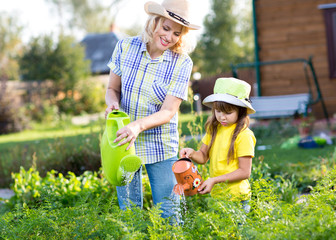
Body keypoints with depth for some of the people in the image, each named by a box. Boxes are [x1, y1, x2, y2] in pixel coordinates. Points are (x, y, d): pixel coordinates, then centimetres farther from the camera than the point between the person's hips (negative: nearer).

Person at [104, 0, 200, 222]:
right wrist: (113, 103, -19)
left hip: (161, 146, -1)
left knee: (168, 213, 3)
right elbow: (112, 89, 5)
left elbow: (168, 111, -15)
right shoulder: (125, 47, -5)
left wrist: (139, 125, -32)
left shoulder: (182, 63, -11)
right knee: (129, 212, 8)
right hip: (124, 140, 1)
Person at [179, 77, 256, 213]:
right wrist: (192, 153, -10)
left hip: (236, 196, -6)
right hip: (215, 194, 6)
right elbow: (203, 157, 13)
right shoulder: (213, 129, 7)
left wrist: (215, 180, -19)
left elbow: (244, 172, -14)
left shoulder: (243, 135, -14)